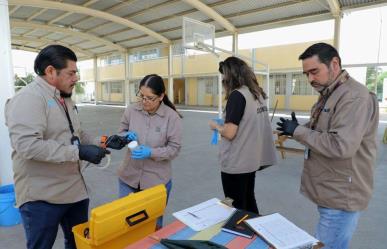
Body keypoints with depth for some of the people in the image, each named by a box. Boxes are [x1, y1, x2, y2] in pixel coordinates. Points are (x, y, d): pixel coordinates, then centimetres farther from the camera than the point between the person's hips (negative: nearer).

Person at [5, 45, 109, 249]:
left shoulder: (65, 99, 11)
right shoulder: (28, 98, -19)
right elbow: (27, 145, -30)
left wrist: (99, 145, 1)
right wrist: (79, 152, -28)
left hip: (74, 190, 9)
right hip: (41, 198, -8)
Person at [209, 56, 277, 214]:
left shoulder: (237, 95, -18)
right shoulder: (258, 93, 7)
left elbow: (229, 133, -23)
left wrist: (216, 126, -4)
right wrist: (226, 122, 14)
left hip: (236, 163, -8)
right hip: (251, 159, 8)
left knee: (236, 207, 9)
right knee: (248, 200, 23)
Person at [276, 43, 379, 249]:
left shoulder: (355, 97, -20)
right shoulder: (328, 95, 12)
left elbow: (341, 146, -30)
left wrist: (298, 131, -20)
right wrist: (297, 130, 2)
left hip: (341, 197, -9)